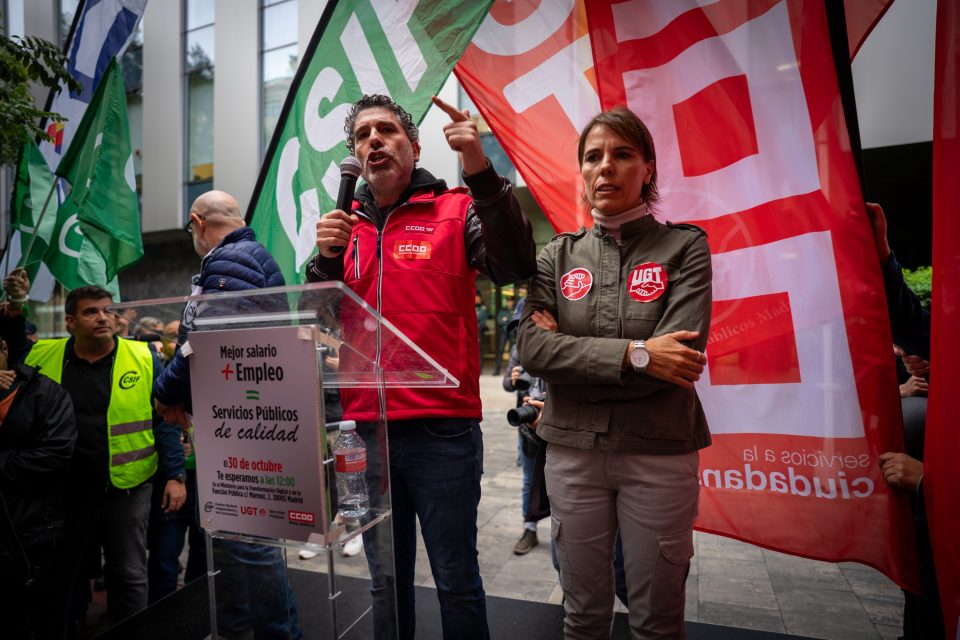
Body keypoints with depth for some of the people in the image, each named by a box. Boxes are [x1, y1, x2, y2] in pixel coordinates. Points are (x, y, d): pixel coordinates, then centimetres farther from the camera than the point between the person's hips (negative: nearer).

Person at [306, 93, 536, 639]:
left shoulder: (455, 211, 0)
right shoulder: (346, 225, 12)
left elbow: (517, 267, -18)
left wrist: (481, 172, -26)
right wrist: (327, 259, -8)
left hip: (443, 430, -4)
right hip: (365, 429, 4)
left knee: (456, 577, 9)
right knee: (387, 580, 19)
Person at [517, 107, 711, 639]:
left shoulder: (684, 246, -3)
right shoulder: (559, 254, 3)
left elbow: (682, 355, -16)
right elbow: (531, 348, -10)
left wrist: (569, 354, -12)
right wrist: (634, 354, -18)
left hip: (660, 453, -1)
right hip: (572, 451, 2)